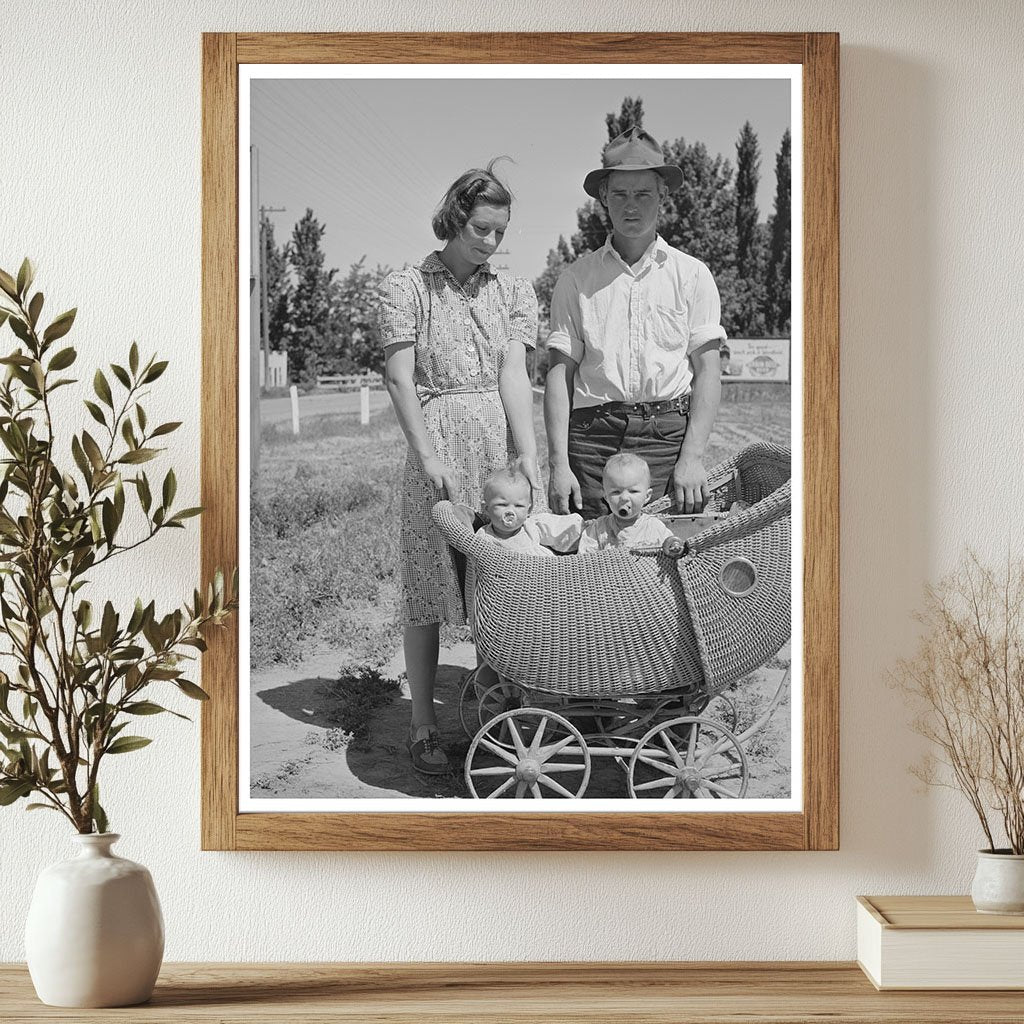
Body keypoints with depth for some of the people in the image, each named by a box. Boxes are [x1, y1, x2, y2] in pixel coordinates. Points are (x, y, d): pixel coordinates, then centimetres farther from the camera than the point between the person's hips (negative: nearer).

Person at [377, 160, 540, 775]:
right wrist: (428, 456, -15)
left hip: (505, 442, 3)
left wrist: (529, 456, -11)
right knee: (429, 588, 0)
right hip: (438, 445, -3)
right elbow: (400, 377, -4)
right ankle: (423, 724, 9)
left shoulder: (514, 291, 12)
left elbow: (514, 374, 1)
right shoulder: (406, 287, 3)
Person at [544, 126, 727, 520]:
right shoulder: (577, 278, 11)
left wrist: (692, 457, -7)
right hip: (594, 434, 0)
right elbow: (560, 372, 6)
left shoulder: (692, 274, 11)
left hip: (669, 428, 0)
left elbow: (707, 370, 5)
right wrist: (559, 463, -5)